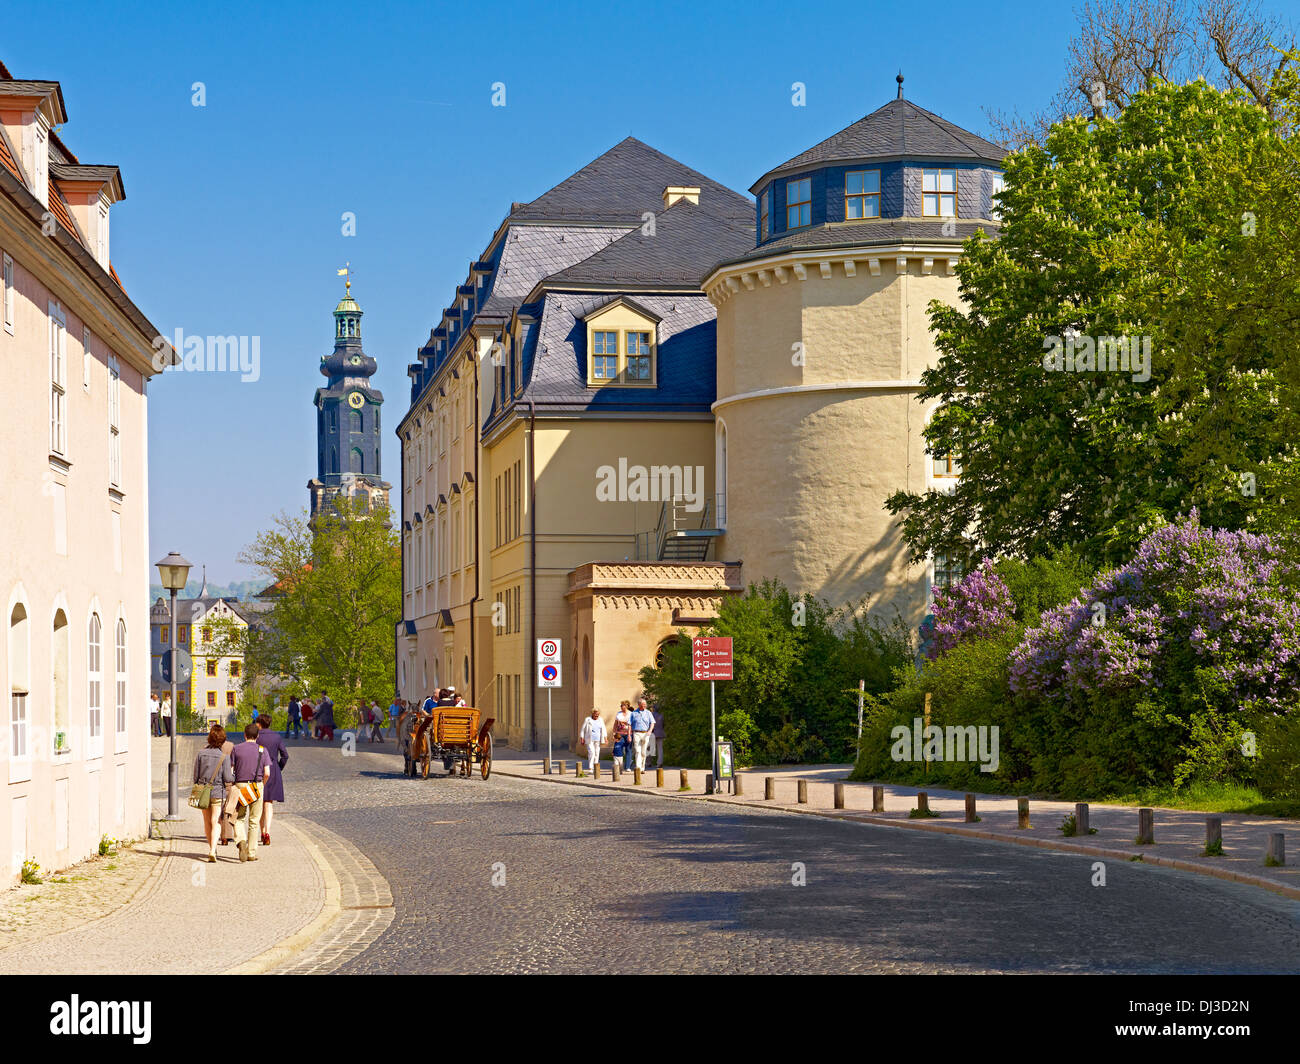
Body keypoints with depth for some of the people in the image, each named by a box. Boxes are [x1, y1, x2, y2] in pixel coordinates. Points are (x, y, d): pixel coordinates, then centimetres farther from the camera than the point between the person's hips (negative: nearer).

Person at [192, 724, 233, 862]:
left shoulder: (201, 753, -2)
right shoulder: (224, 756, -11)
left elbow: (196, 775, 2)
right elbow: (228, 779, -12)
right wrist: (233, 773, 9)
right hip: (218, 792, -3)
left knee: (207, 821, 17)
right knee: (216, 822, -2)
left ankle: (212, 848, 30)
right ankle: (212, 851, -17)